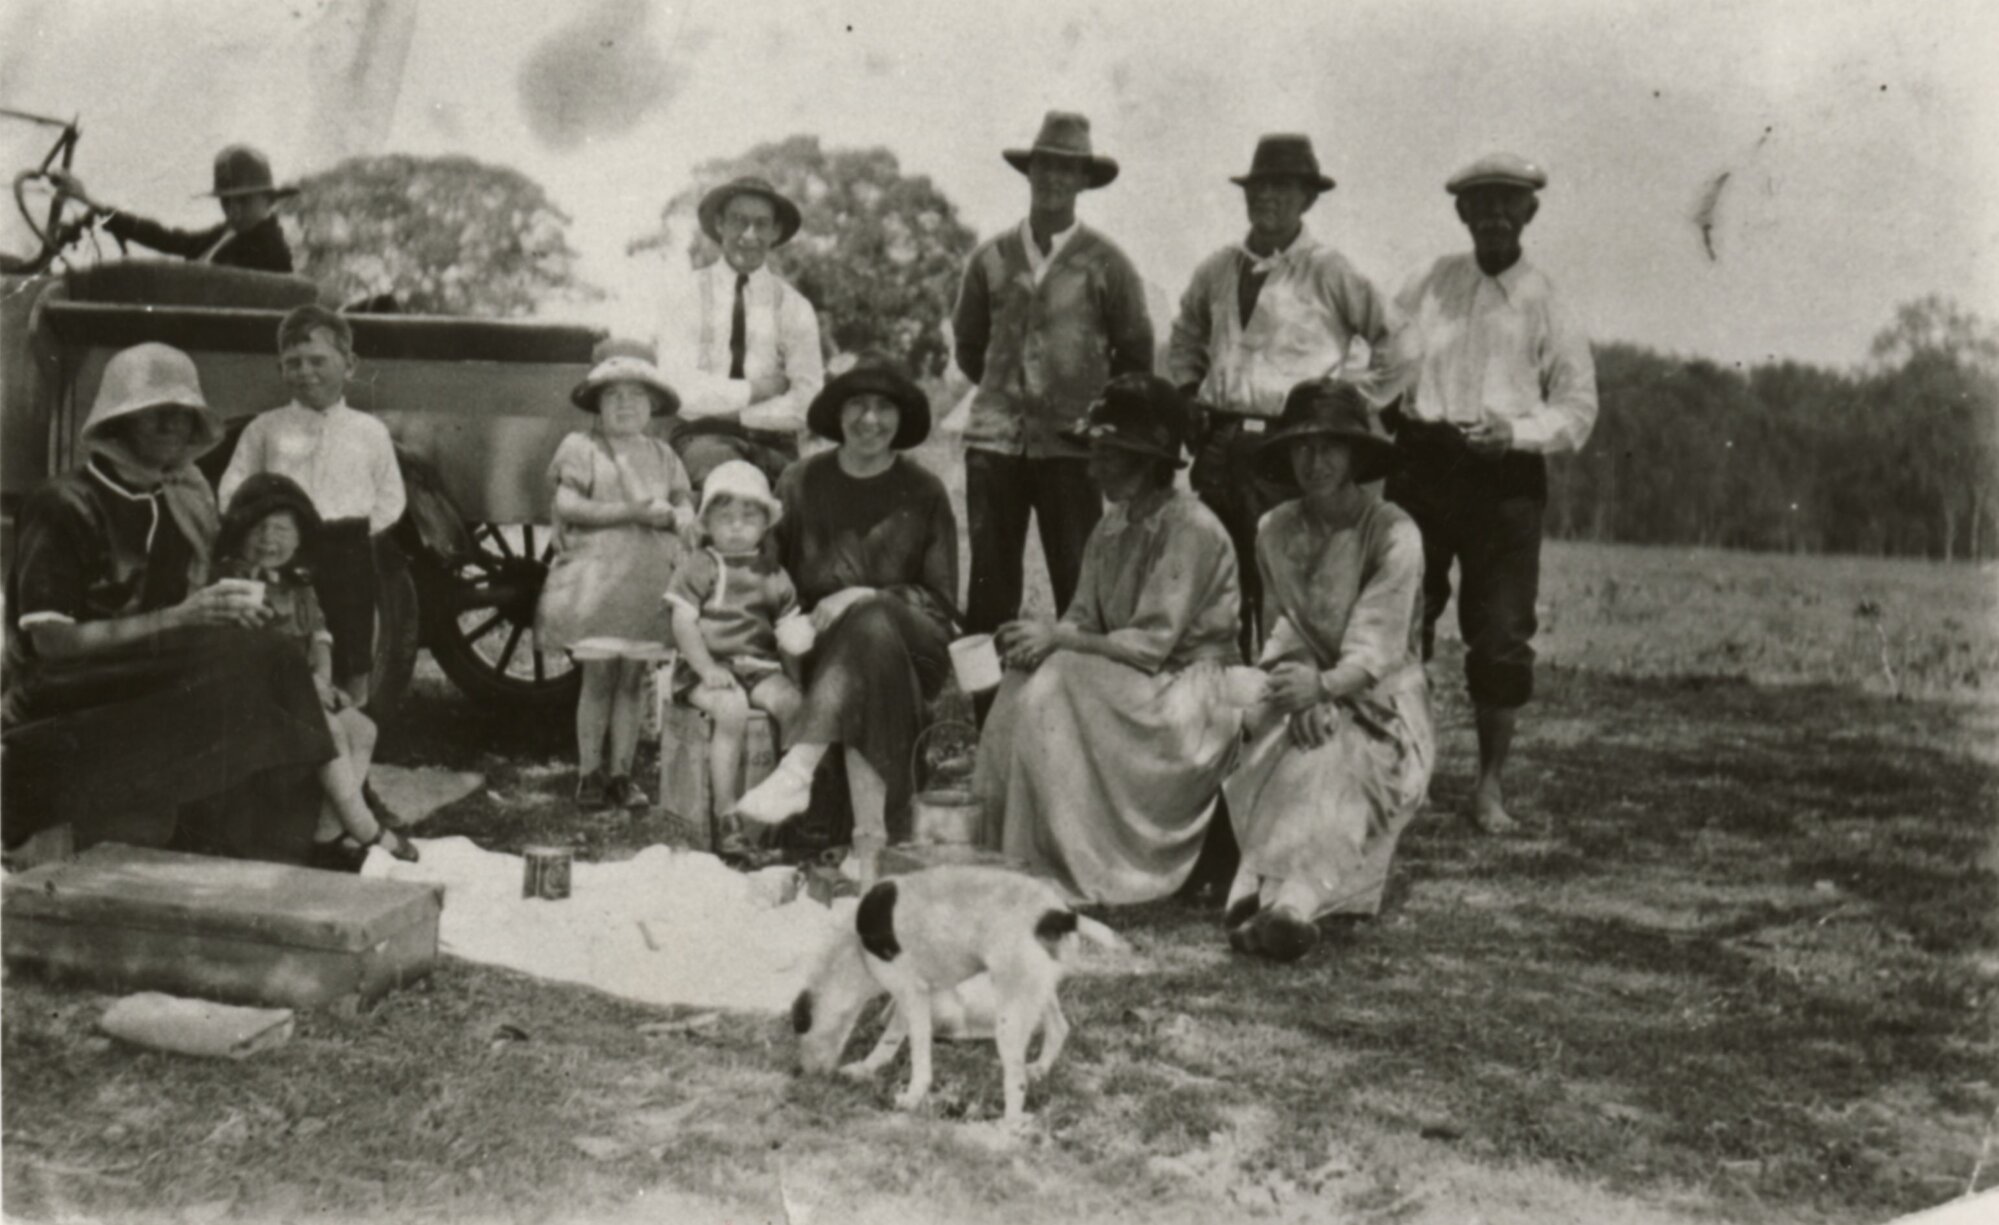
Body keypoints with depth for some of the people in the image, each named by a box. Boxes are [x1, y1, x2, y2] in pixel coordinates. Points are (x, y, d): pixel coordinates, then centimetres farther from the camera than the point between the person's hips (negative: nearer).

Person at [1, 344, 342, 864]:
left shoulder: (187, 506, 11)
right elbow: (51, 638, -17)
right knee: (249, 665, -27)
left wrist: (229, 615, -10)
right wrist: (181, 618, -25)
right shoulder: (63, 507, -9)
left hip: (163, 699, 7)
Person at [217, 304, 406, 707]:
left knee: (352, 669, 6)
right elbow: (231, 491, 8)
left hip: (347, 556, 0)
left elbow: (390, 497, 10)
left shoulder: (370, 431, 6)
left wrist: (361, 534, -2)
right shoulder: (265, 428, 6)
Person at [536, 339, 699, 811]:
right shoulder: (581, 447, 3)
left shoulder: (662, 455, 15)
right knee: (598, 678, -3)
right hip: (596, 576, -3)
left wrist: (672, 517, -16)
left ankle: (621, 774, 11)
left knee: (631, 681, 5)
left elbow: (687, 510, 9)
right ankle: (589, 775, 5)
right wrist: (632, 512, -15)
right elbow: (567, 505, -10)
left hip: (650, 580, 4)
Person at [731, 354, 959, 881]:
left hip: (912, 647, -1)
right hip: (823, 647, 1)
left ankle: (796, 772, -45)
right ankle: (871, 842, -44)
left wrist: (868, 598, -12)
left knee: (871, 625, -37)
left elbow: (941, 601, 4)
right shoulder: (803, 482, 9)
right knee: (869, 686, -34)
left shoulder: (924, 492, 7)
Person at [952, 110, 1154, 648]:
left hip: (1070, 445, -2)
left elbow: (1137, 354, 8)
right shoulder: (990, 258, 8)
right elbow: (967, 344, 20)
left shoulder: (1105, 264, 1)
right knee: (989, 581, 3)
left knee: (1078, 581, -2)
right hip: (995, 438, 2)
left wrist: (1097, 408, 9)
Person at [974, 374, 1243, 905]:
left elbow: (1151, 643, -21)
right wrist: (1042, 636, -16)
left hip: (1187, 696, -8)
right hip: (1126, 684, 8)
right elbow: (1084, 619, 7)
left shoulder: (1191, 528, -16)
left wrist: (1058, 639, -21)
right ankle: (1006, 852, -13)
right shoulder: (1111, 528, 10)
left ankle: (1066, 871, -20)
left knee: (1055, 681, -27)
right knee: (1025, 681, -16)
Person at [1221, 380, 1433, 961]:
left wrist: (1323, 684, -37)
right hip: (1305, 697, 4)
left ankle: (1289, 902, -51)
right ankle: (1277, 899, -41)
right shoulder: (1275, 531, 6)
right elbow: (1283, 631, 3)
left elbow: (1377, 649, -17)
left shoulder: (1394, 534, -10)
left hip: (1378, 704, -4)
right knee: (1274, 758, -30)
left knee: (1332, 766, -35)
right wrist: (1298, 687, -19)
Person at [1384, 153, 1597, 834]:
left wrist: (1516, 431, -12)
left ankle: (1491, 784, 12)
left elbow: (1579, 407, 5)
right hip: (1422, 467, 2)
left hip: (1505, 478, -1)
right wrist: (1390, 400, -4)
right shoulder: (1431, 283, 13)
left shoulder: (1546, 303, 7)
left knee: (1501, 638, -1)